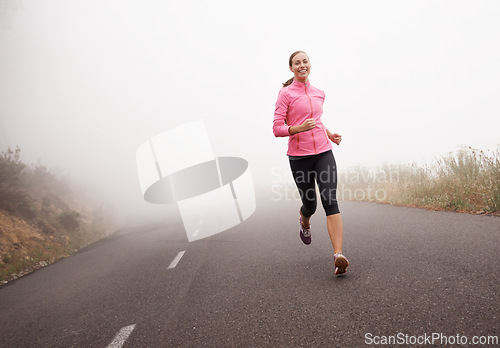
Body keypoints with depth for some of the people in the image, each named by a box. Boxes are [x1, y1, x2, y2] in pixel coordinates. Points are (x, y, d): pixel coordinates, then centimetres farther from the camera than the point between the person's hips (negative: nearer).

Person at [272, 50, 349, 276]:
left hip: (324, 152, 3)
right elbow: (277, 128, -7)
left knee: (330, 200, -14)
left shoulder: (319, 93, 14)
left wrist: (329, 134, 16)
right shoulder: (286, 93, -2)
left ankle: (338, 255, -20)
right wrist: (299, 128, -24)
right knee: (310, 205, 8)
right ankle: (304, 221, 47)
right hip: (299, 156, -3)